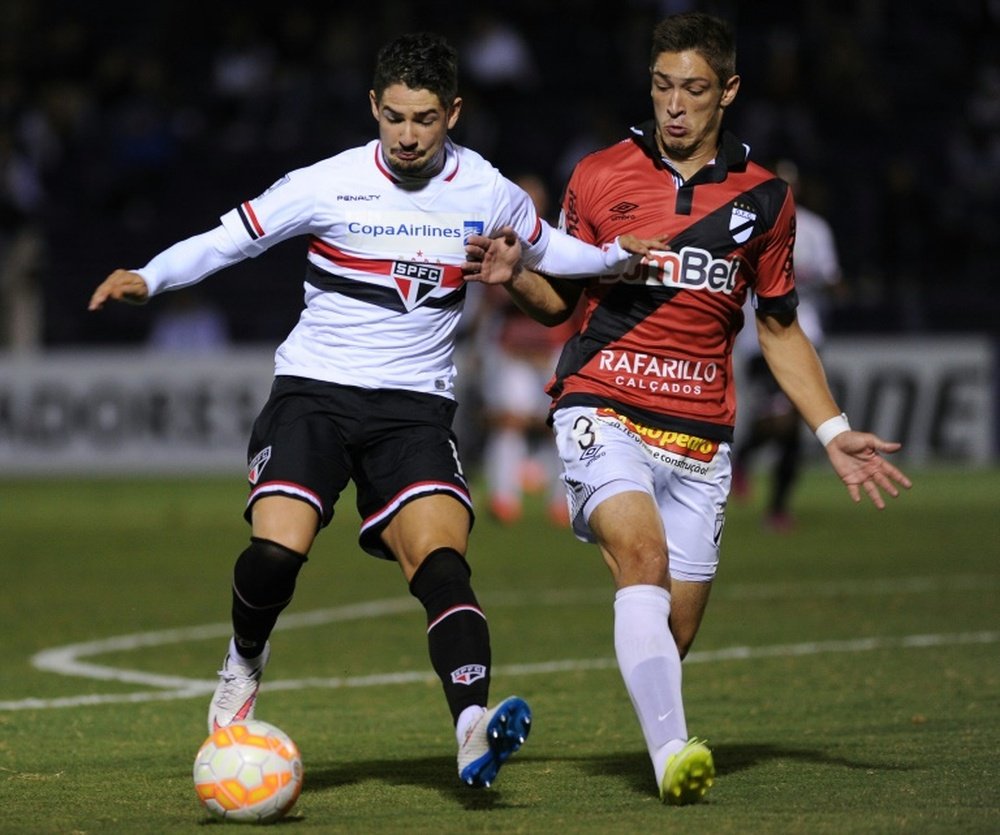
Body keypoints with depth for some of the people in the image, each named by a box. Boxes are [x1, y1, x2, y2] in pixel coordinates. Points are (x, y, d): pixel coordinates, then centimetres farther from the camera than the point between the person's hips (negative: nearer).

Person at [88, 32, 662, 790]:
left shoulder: (490, 194, 2)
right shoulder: (327, 186, -7)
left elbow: (542, 247, 23)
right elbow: (228, 239, 0)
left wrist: (616, 257, 9)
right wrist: (148, 279, -15)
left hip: (415, 407, 1)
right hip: (314, 392, -1)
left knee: (442, 560, -23)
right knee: (277, 550, -21)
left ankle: (474, 731, -38)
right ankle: (245, 662, 13)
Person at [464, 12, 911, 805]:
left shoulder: (763, 197, 8)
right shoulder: (599, 177, 4)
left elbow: (779, 327, 18)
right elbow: (561, 299, 14)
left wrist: (833, 431, 11)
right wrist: (514, 277, -8)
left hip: (700, 435, 3)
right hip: (604, 412, -3)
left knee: (675, 629, 1)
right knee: (642, 556, -28)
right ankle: (671, 754, -37)